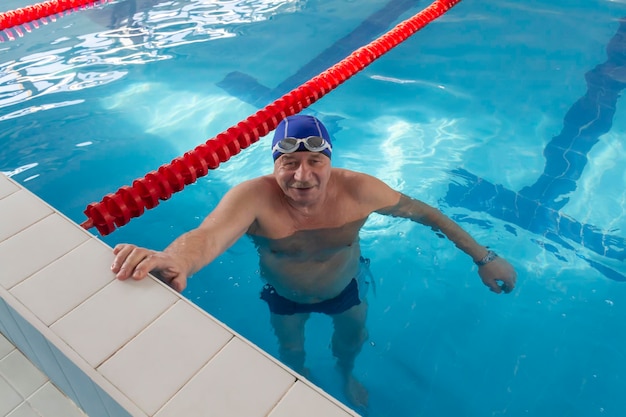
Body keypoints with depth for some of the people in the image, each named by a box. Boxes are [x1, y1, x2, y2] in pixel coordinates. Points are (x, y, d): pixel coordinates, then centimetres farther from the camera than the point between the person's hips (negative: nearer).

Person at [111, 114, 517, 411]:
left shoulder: (358, 190, -32)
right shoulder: (253, 197, -37)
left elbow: (423, 211, -20)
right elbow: (208, 235, -55)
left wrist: (483, 257, -16)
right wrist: (174, 260, -79)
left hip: (347, 288, 1)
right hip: (285, 297, 0)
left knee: (353, 338, 26)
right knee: (290, 350, 26)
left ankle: (347, 374, 65)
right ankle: (302, 382, 65)